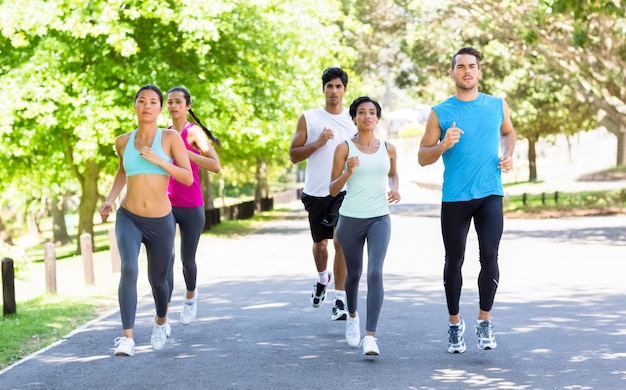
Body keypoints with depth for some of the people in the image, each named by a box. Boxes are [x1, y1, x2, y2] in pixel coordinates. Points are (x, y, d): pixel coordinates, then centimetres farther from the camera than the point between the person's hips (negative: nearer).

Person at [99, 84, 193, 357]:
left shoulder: (171, 137, -5)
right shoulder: (123, 141, 3)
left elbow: (188, 178, -10)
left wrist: (158, 160, -21)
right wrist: (109, 199, 10)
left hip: (161, 222, 0)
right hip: (128, 219, 0)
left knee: (157, 280, 16)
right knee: (129, 268, -27)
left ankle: (161, 322, 50)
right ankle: (127, 338, -30)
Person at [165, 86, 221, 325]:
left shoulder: (194, 132, -7)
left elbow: (215, 166, -20)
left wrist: (185, 152, -27)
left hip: (191, 207, -3)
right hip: (166, 205, 3)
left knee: (187, 259, 10)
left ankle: (190, 296, 40)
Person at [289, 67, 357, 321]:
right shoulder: (308, 119, 3)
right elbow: (293, 155, -1)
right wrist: (318, 143, -15)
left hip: (345, 190, -1)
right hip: (316, 192, 1)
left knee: (341, 241, -14)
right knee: (320, 243, 15)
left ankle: (340, 300, -12)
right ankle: (322, 278, 46)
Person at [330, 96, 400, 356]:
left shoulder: (388, 149, 5)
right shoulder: (345, 148, -3)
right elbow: (332, 190, -2)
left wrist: (394, 188, 5)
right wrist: (347, 173, -20)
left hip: (379, 219, 0)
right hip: (351, 219, 0)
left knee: (375, 273, -17)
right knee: (354, 274, 15)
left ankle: (370, 335, -20)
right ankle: (352, 316, 45)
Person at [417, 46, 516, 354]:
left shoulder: (497, 105, 6)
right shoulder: (440, 113, 0)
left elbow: (508, 132, 27)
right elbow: (422, 157, 2)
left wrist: (508, 155, 7)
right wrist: (444, 145, -17)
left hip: (489, 194, 1)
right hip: (454, 198, -1)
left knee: (489, 255, -11)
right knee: (454, 260, 6)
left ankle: (484, 322, 5)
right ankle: (454, 324, 21)